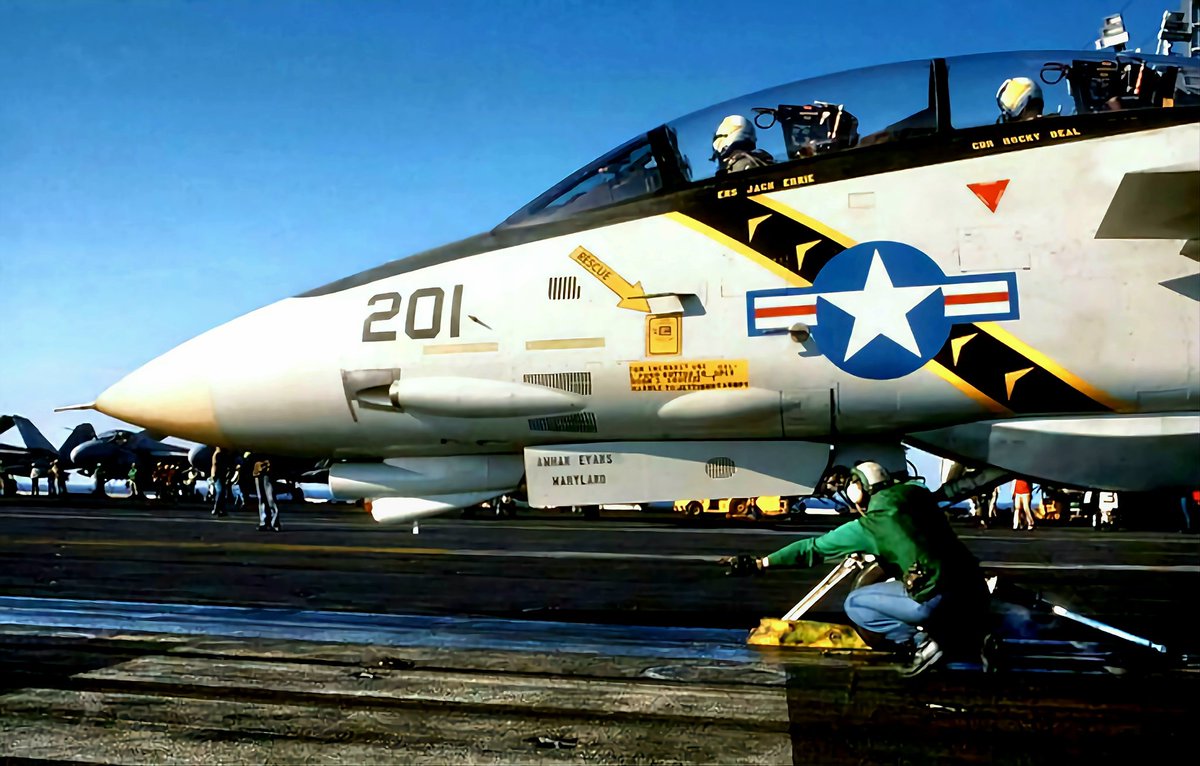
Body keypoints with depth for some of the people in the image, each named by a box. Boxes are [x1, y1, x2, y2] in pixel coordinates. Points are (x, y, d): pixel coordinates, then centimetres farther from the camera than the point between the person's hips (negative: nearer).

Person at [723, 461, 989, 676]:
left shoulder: (869, 525, -2)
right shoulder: (917, 493, 10)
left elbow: (813, 547, 1)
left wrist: (759, 563, 7)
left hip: (938, 597, -7)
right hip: (975, 589, 7)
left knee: (855, 604, 9)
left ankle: (919, 641, -5)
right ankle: (978, 640, 8)